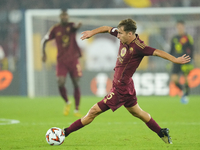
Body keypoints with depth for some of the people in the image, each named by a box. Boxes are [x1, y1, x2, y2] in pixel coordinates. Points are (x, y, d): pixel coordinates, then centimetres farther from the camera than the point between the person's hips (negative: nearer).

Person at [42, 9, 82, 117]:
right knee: (60, 83, -14)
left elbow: (75, 27, -26)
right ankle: (67, 102, 14)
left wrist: (77, 26, -50)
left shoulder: (71, 26, -1)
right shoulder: (55, 29, 2)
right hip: (61, 61, 0)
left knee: (76, 84, 0)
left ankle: (77, 110, 11)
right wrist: (43, 53, 5)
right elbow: (45, 40, 14)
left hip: (73, 59, 0)